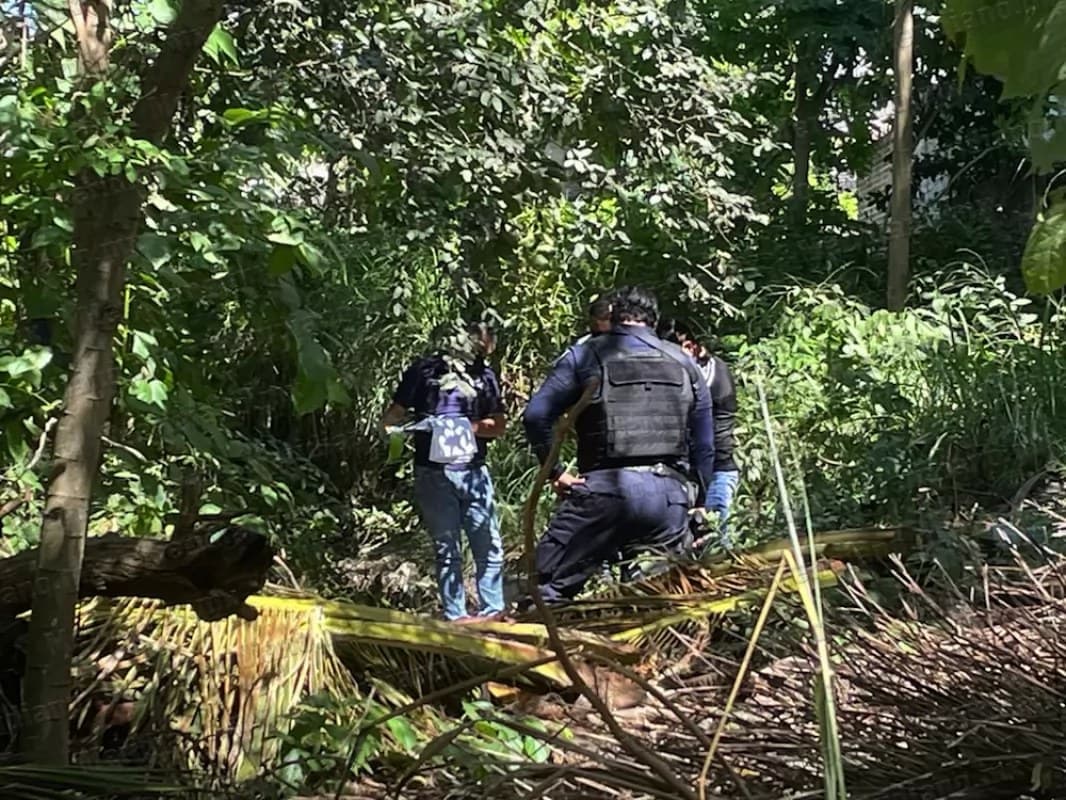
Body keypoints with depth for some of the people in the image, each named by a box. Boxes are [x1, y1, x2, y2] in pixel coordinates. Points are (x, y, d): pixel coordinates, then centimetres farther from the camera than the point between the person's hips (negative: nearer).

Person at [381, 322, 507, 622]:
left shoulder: (484, 376, 9)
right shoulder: (425, 370, 1)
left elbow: (499, 426, 8)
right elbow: (395, 413, 3)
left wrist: (465, 426, -9)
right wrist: (390, 429, -19)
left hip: (474, 472, 3)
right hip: (434, 473, -3)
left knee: (490, 547, 4)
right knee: (447, 549, 4)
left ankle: (491, 611, 13)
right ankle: (455, 615, 11)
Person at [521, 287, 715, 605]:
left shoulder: (586, 356, 8)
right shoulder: (684, 363, 18)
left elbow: (536, 415, -4)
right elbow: (705, 447, 17)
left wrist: (554, 471, 4)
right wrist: (695, 505, 21)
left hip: (605, 489, -3)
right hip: (670, 494, 3)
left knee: (548, 585, 3)